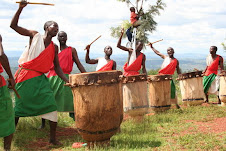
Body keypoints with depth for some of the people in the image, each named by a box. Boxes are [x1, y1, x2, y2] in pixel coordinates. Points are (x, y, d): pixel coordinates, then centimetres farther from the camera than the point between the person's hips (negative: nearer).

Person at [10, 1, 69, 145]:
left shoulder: (54, 47, 10)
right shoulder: (35, 35, 1)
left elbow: (57, 67, 10)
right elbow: (14, 25, -1)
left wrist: (67, 80, -4)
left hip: (40, 79, 3)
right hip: (25, 77, -3)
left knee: (52, 105, -9)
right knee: (18, 107, 4)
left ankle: (53, 138, 2)